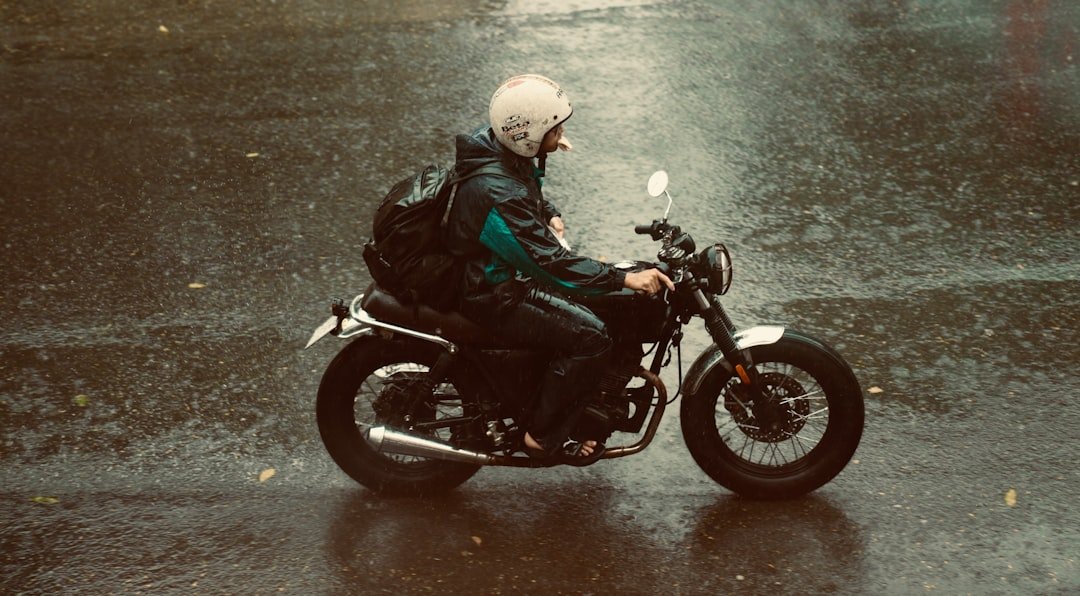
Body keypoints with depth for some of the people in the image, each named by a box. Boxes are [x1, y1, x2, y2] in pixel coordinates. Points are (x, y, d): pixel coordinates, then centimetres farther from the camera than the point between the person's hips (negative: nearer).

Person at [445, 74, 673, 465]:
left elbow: (528, 187, 21)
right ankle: (544, 437, -5)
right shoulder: (498, 196, -34)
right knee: (590, 336, -19)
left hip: (507, 269, 10)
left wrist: (550, 215, 1)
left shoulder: (498, 143, -4)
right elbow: (549, 264, -33)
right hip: (492, 295, -10)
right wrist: (625, 278, -33)